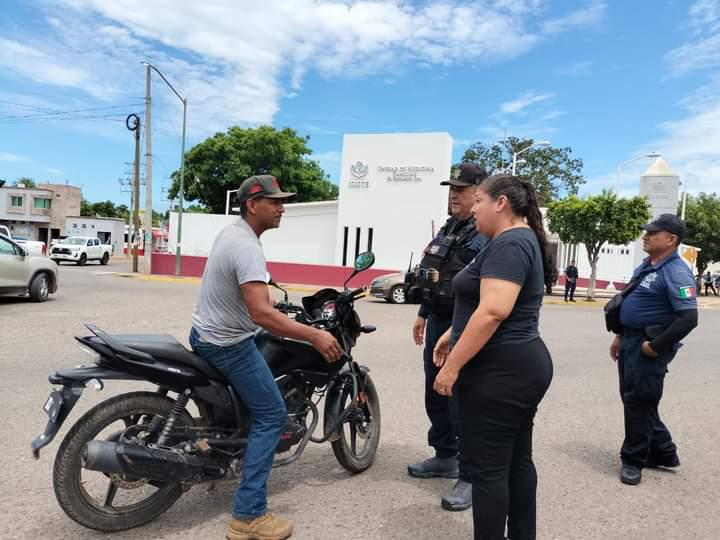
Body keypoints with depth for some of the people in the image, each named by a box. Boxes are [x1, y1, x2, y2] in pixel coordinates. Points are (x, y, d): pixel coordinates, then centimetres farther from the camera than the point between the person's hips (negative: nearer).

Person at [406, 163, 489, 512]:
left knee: (463, 401, -4)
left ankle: (471, 476, 9)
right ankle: (445, 457, 34)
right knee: (436, 394, 18)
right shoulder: (448, 228, 16)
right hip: (438, 323, 10)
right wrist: (423, 314, 22)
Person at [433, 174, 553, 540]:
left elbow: (493, 311, -27)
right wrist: (454, 334, 20)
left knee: (487, 466, 0)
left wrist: (453, 365, -23)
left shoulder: (508, 243, -17)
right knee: (517, 460, 18)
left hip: (499, 371, -11)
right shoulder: (524, 240, 17)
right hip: (522, 365, 11)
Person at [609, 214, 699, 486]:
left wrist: (656, 346, -21)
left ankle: (634, 460, 17)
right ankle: (663, 452, 32)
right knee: (633, 399, 17)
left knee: (639, 402, 1)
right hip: (632, 341, 10)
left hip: (648, 346, -10)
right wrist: (621, 337, 20)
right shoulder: (646, 266, 11)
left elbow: (689, 318, -26)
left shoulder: (676, 272, -18)